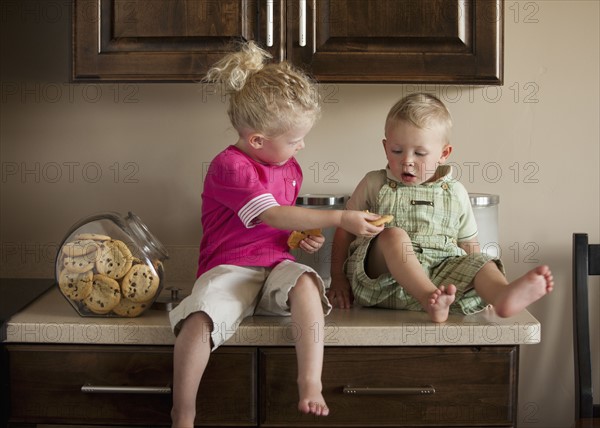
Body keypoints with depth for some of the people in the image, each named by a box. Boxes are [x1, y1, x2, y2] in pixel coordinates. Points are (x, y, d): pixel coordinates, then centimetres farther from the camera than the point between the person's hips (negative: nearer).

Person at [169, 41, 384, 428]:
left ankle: (311, 384, -33)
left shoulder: (290, 169, 15)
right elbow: (274, 215, -19)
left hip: (276, 266, 5)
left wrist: (306, 239, 4)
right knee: (199, 320, -34)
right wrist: (340, 218, -19)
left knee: (305, 282, -32)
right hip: (230, 269, -5)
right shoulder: (229, 166, -10)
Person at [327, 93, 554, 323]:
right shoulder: (374, 185, 12)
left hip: (440, 274, 2)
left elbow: (469, 245, 20)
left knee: (480, 261, -24)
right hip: (380, 276, -2)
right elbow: (345, 230, 16)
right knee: (393, 235, -31)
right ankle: (430, 299, -52)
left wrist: (478, 284, 5)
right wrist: (338, 279, 8)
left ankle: (503, 295, -59)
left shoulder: (455, 194, 16)